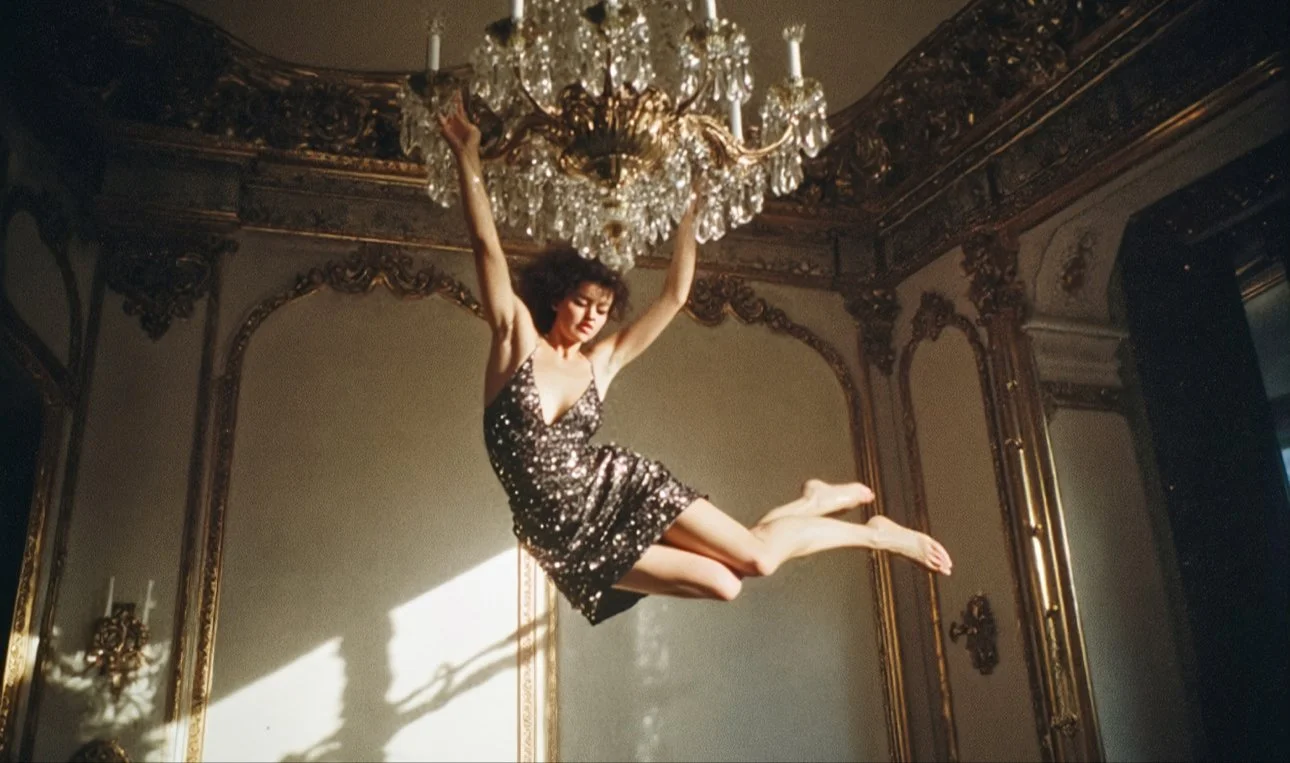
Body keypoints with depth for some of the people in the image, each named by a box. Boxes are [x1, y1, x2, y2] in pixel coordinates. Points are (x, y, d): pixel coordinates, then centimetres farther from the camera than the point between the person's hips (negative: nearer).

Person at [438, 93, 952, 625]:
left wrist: (688, 212, 3)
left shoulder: (602, 361, 4)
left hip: (623, 486, 1)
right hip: (566, 539, -1)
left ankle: (874, 531, 14)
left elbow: (674, 296, 5)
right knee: (722, 585, -7)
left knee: (755, 556, -10)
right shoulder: (517, 338, -2)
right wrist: (467, 154, -15)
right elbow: (487, 245, -10)